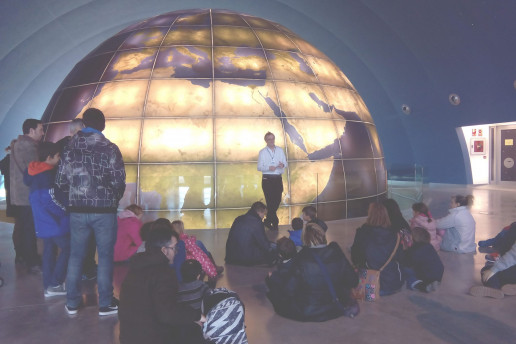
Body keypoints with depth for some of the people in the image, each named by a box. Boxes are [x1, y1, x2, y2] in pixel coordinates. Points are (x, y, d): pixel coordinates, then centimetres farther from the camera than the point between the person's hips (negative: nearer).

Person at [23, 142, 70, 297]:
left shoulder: (32, 173, 12)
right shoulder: (49, 174, -17)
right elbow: (52, 199, -21)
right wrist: (66, 210, -10)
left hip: (42, 220, 9)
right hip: (55, 221, -9)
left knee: (49, 250, 14)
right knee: (68, 248, -3)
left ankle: (48, 286, 19)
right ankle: (54, 284, -2)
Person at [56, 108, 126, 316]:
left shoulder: (70, 148, 2)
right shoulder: (110, 148, -8)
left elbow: (61, 182, 2)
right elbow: (119, 182, -9)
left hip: (77, 210, 3)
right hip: (104, 211, -3)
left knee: (76, 255, 15)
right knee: (105, 256, 7)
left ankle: (72, 303, 23)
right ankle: (105, 304, 13)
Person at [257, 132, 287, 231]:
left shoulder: (280, 150, 11)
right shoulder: (262, 152, 2)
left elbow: (285, 163, 10)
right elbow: (259, 167, -3)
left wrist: (282, 165, -14)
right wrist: (269, 168, -21)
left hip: (278, 178, 4)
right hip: (267, 179, -3)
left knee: (277, 200, 6)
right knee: (270, 201, -4)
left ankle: (268, 221, 25)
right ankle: (275, 222, 9)